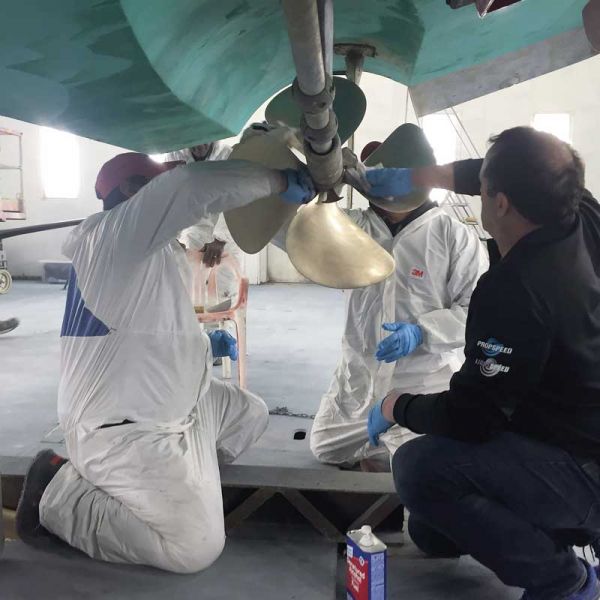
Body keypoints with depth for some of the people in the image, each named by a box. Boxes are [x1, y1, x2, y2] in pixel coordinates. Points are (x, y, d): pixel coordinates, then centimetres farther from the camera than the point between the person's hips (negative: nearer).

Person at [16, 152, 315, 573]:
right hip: (122, 428, -11)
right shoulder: (115, 233, -17)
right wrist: (281, 181, -21)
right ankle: (58, 494, 1)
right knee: (196, 549, -11)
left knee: (249, 415, 23)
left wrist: (203, 345, 16)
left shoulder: (150, 251, 16)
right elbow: (194, 184, -33)